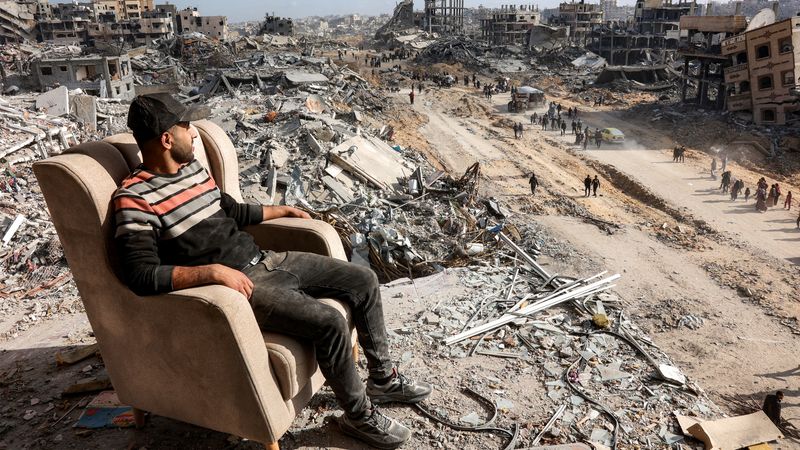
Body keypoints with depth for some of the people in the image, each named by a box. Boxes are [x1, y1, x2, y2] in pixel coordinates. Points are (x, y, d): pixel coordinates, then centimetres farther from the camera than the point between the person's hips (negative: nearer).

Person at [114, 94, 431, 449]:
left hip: (264, 260, 9)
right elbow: (141, 276, -25)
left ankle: (383, 379, 22)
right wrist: (212, 271, -31)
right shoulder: (135, 199, -16)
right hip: (232, 285, -9)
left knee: (363, 281, 4)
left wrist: (282, 211, 32)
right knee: (329, 323, -26)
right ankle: (359, 415, 1)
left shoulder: (192, 167, 11)